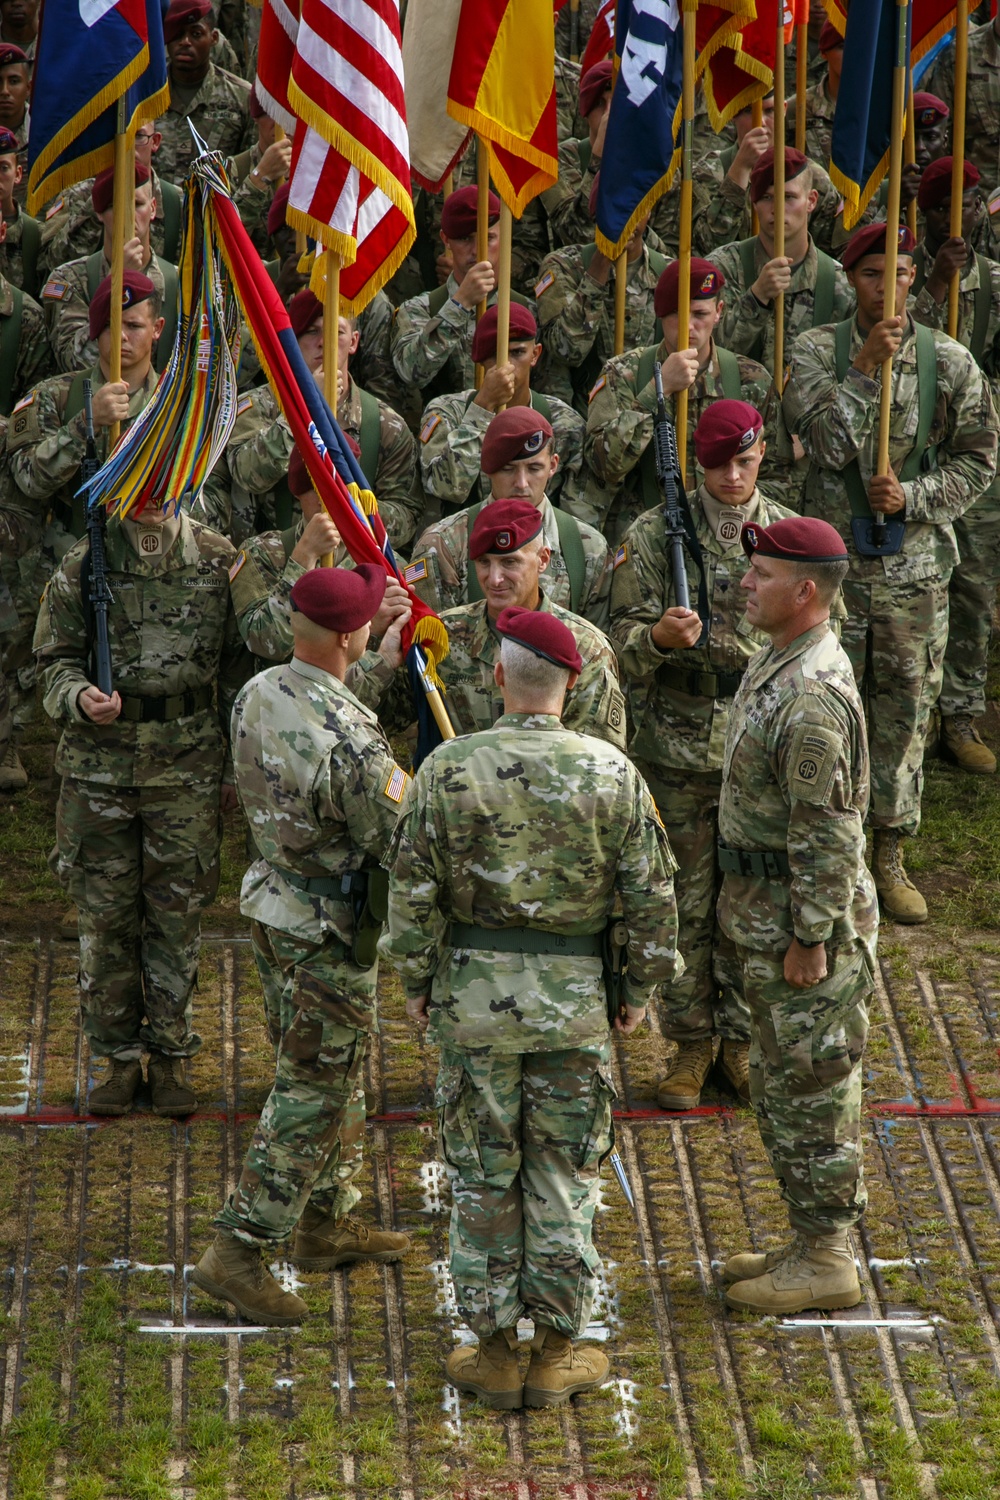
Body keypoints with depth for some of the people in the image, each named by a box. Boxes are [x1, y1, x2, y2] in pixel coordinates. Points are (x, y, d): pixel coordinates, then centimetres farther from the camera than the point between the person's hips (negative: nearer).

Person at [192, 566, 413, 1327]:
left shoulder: (256, 696, -5)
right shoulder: (353, 743, -30)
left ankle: (325, 1222, 35)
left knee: (336, 1073, 23)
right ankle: (238, 1251, 3)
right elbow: (403, 845, -20)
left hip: (275, 905, 9)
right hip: (330, 933, -9)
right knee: (311, 1094, 1)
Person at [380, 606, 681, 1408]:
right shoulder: (611, 772, -7)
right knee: (564, 1174, 10)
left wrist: (417, 980, 6)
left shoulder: (449, 769, -10)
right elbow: (652, 892, -3)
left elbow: (414, 888, -6)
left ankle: (493, 1351, 16)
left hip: (475, 988, 0)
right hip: (576, 993, 0)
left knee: (483, 1173, 9)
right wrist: (641, 988, 8)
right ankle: (556, 1352, 16)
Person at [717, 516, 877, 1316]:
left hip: (806, 919, -10)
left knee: (809, 1094, -1)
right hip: (768, 914, 10)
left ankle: (827, 1263, 9)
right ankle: (815, 1242, 28)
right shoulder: (780, 660, 9)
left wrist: (810, 940, -21)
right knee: (785, 1090, 18)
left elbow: (829, 832, -24)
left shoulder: (812, 697, -25)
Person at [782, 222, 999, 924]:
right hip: (833, 557, -1)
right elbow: (827, 445, -16)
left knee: (906, 711, 7)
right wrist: (865, 367, -23)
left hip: (915, 568, 1)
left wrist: (913, 495, -11)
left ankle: (891, 857, 18)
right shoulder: (817, 352, -4)